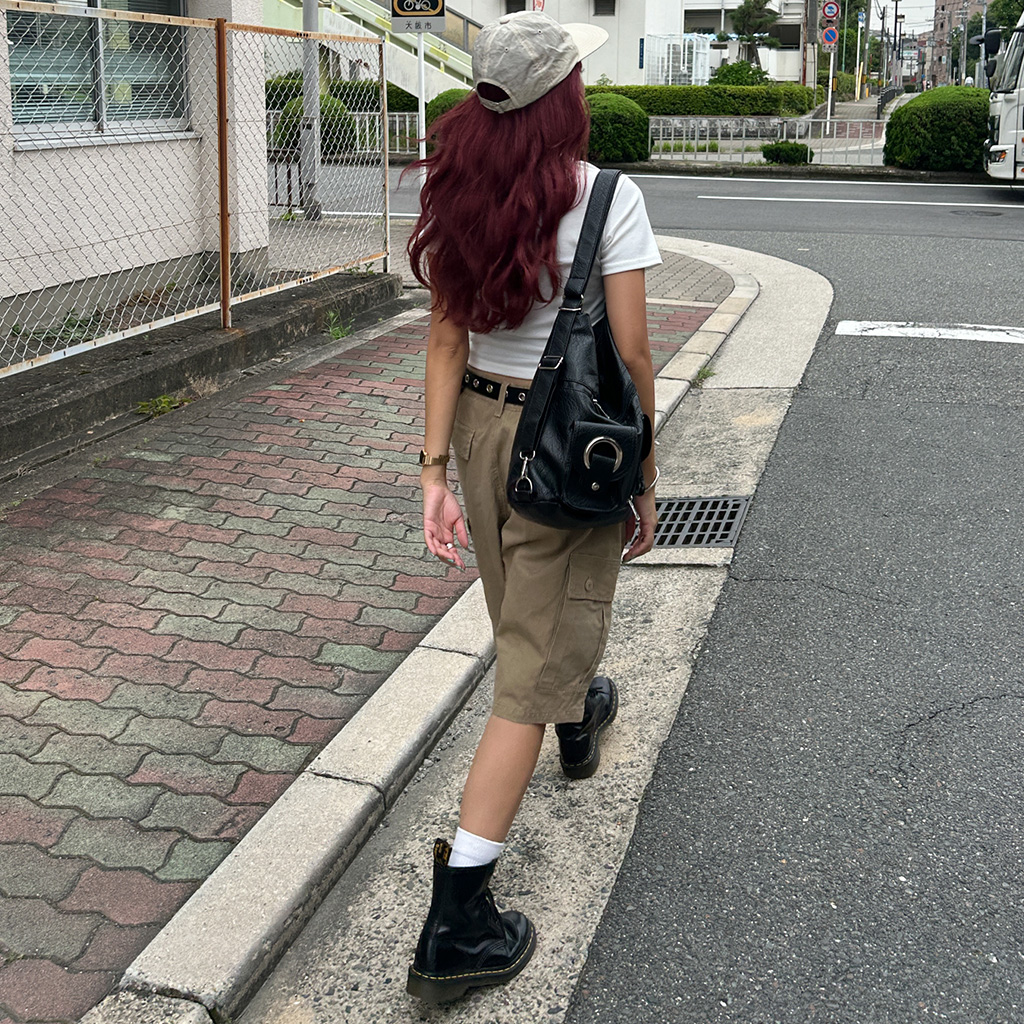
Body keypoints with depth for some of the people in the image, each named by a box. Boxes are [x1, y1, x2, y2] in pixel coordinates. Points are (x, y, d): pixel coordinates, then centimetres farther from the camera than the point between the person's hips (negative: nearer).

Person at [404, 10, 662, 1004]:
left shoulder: (460, 201, -1)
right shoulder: (606, 199, -16)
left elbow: (446, 341, -2)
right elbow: (631, 357, -14)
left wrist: (434, 467, 0)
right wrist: (645, 479, -4)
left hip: (480, 428, 6)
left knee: (529, 613, 30)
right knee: (534, 667, -1)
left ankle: (578, 721, 63)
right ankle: (455, 924, -1)